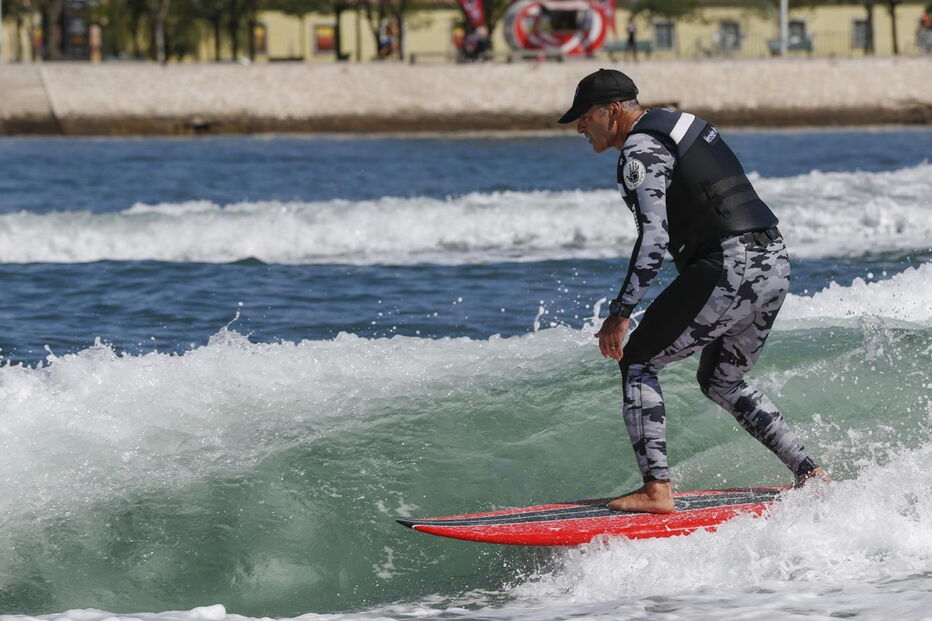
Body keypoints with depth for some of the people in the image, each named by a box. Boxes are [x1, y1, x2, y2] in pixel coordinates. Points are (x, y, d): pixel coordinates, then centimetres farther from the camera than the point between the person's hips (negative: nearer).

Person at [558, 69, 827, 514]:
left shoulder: (640, 152, -8)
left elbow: (654, 238, -18)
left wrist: (620, 313, -17)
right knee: (721, 382, 24)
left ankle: (656, 489, -10)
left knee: (637, 361, 1)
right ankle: (810, 474, 16)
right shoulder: (686, 125, 22)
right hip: (775, 264, 9)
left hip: (730, 271, -9)